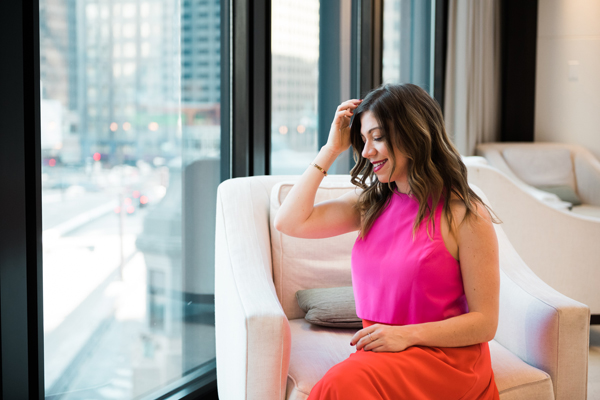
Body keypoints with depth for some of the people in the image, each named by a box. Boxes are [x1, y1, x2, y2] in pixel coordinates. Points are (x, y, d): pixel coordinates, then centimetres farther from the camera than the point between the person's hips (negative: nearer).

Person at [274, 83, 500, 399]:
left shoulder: (465, 216, -6)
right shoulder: (370, 203, 12)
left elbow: (484, 323, -6)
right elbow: (290, 222, 2)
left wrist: (408, 334, -17)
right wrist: (331, 149, 5)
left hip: (445, 354, -4)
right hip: (378, 350, 5)